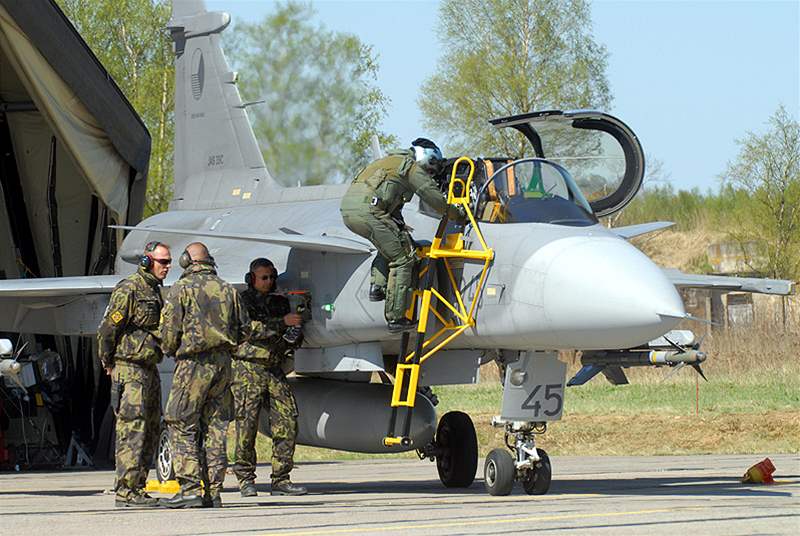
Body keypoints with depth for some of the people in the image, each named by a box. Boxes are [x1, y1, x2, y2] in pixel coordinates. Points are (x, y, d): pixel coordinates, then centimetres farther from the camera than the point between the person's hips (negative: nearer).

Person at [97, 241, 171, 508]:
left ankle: (137, 489, 15)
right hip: (129, 370, -9)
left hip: (149, 370, 9)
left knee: (150, 432, 10)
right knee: (132, 431, -12)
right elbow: (107, 329, -14)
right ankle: (125, 492, -13)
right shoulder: (128, 290, -12)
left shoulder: (155, 291, 17)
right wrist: (109, 364, -7)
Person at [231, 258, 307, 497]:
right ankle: (245, 479, 4)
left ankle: (281, 479, 1)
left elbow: (291, 337, 22)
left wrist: (294, 338, -2)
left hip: (275, 368, 5)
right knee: (247, 424, -6)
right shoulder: (243, 300, 0)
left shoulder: (280, 302, 17)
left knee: (288, 422, -3)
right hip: (248, 367, -5)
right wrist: (282, 323, -21)